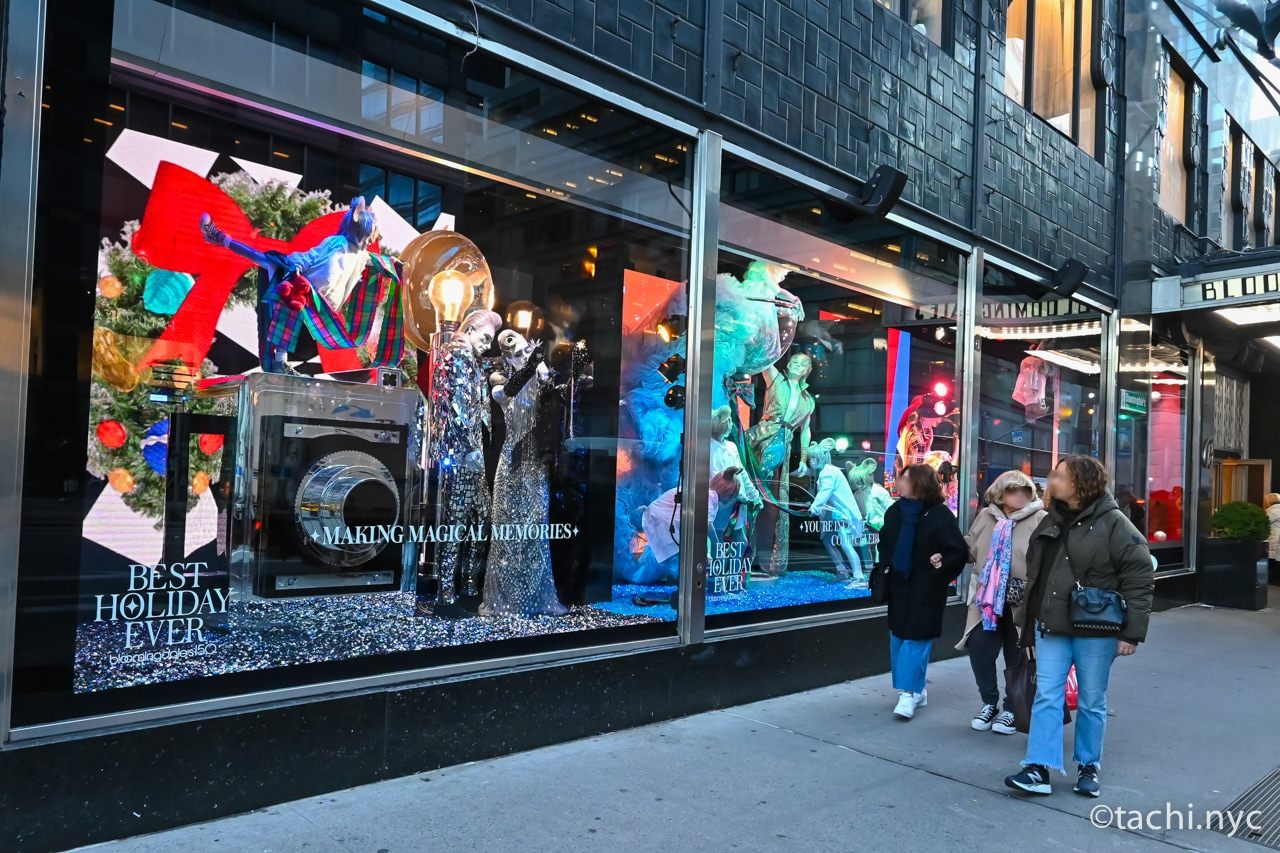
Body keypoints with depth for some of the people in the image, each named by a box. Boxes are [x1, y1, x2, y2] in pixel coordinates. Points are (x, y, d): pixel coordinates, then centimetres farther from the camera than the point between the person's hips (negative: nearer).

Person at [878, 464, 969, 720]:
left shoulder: (940, 515, -12)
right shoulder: (895, 512, 5)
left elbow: (960, 552, -11)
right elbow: (884, 543, 19)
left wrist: (943, 564, -25)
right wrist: (884, 568, 8)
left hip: (925, 589, -6)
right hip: (899, 586, 6)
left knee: (916, 639, -7)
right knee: (898, 638, 9)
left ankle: (909, 693, -4)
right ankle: (916, 691, 20)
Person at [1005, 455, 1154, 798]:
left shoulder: (1113, 523, -10)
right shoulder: (1050, 523, 9)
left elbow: (1139, 578, -12)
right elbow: (1034, 576, 17)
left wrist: (1132, 632, -14)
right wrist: (1029, 625, 17)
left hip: (1095, 631, -5)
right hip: (1051, 628, 5)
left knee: (1092, 702, 10)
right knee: (1046, 696, 0)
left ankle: (1088, 766, 25)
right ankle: (1039, 769, 2)